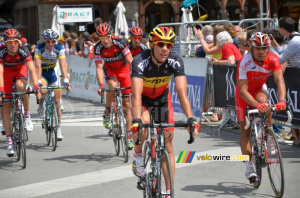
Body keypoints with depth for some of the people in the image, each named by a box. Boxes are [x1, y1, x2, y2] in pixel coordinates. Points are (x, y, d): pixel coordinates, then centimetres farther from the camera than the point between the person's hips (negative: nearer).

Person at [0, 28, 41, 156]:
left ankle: (27, 114, -13)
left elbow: (32, 70, -37)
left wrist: (36, 87, -50)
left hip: (21, 69, 0)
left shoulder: (23, 51, -32)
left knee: (20, 86, -37)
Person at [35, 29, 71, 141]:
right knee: (43, 90, -34)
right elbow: (38, 66, -30)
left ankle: (58, 128, 5)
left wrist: (66, 81, -41)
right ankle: (41, 106, 0)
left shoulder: (59, 49, -20)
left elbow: (63, 66, -28)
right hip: (42, 74, -2)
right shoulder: (39, 49, -23)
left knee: (57, 100, -4)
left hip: (52, 74, 2)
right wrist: (38, 82, -42)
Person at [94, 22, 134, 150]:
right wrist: (101, 85, -39)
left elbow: (131, 62, -30)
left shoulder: (119, 43, -29)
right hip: (110, 69, 0)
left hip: (123, 69, 0)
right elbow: (99, 68, -26)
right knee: (113, 86, -36)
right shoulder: (98, 48, -24)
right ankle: (107, 112, -11)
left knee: (126, 102, -4)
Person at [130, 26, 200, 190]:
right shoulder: (140, 61, -34)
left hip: (162, 97, 2)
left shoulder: (175, 62, -27)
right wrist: (137, 120, -56)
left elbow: (182, 93, -32)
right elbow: (136, 94, -43)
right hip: (143, 98, -2)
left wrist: (191, 119, -44)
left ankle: (169, 191, 4)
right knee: (144, 122, -35)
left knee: (167, 143, -3)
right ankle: (138, 155, -5)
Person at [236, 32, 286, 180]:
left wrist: (282, 100, -49)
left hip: (259, 90, 1)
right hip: (244, 94, -1)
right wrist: (256, 105, -50)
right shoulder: (245, 62, -30)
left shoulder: (273, 59, -22)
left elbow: (280, 80, -31)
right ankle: (249, 166, 1)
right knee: (245, 131, -3)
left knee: (263, 101, -35)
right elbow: (242, 89, -34)